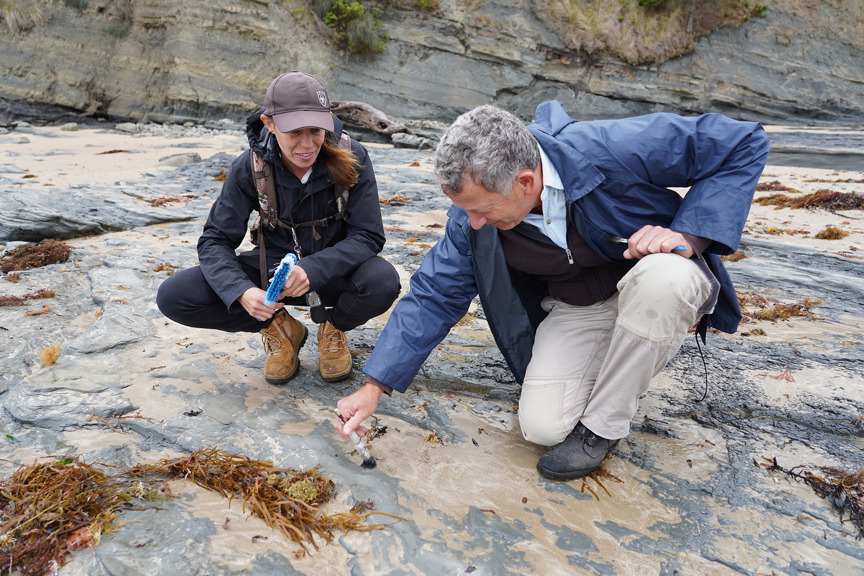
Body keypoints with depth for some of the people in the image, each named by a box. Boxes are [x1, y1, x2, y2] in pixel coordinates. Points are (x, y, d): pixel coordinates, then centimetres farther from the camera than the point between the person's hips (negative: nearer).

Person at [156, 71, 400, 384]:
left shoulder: (352, 158, -19)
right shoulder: (250, 167, -15)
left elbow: (369, 236, -19)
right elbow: (215, 241, -12)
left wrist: (313, 269, -36)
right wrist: (241, 291, -32)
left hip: (333, 270, -1)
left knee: (382, 281, -37)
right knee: (173, 296, -17)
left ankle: (333, 328, 0)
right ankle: (280, 328, 5)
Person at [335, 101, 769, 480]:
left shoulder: (615, 150, -32)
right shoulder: (472, 218, -18)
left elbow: (744, 144, -21)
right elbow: (434, 295, -10)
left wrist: (689, 235, -32)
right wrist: (373, 388, -12)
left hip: (659, 290, -2)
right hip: (576, 309, 3)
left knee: (662, 274, -39)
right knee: (542, 427, -15)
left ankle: (602, 425, -16)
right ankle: (619, 370, 18)